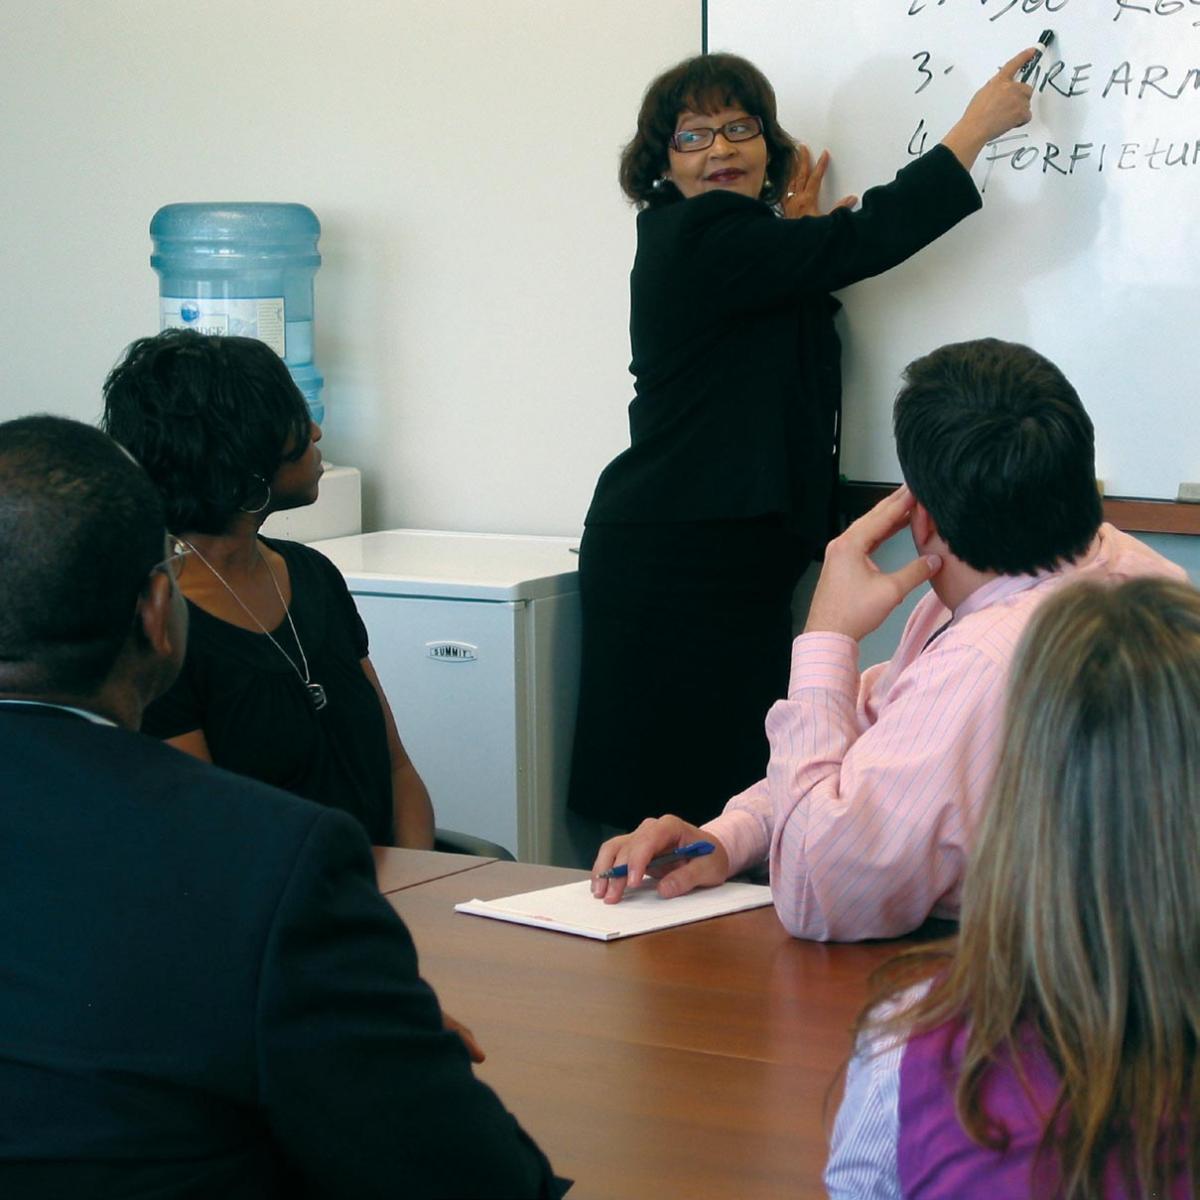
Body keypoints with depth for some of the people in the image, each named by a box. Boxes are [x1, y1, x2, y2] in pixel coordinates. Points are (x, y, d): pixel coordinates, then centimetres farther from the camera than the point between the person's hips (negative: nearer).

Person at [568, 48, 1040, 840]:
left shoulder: (730, 242, 20)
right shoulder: (699, 239, -12)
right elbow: (867, 240, -16)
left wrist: (794, 233, 19)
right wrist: (978, 127, -6)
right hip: (679, 565, -10)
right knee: (691, 803, -9)